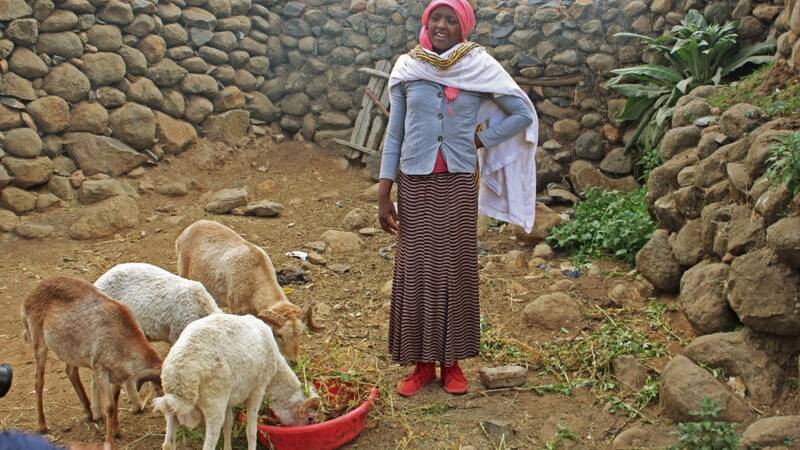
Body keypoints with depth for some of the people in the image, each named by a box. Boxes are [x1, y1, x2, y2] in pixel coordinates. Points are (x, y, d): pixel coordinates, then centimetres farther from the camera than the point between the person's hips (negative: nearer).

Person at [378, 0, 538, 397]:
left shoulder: (479, 68, -1)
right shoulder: (407, 69, 2)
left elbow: (524, 113, 5)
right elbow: (394, 134, 4)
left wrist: (480, 140, -1)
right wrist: (384, 195, 0)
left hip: (458, 184, -1)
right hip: (414, 184, 1)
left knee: (456, 270, 4)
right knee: (415, 271, 3)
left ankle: (452, 362, 18)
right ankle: (422, 362, 16)